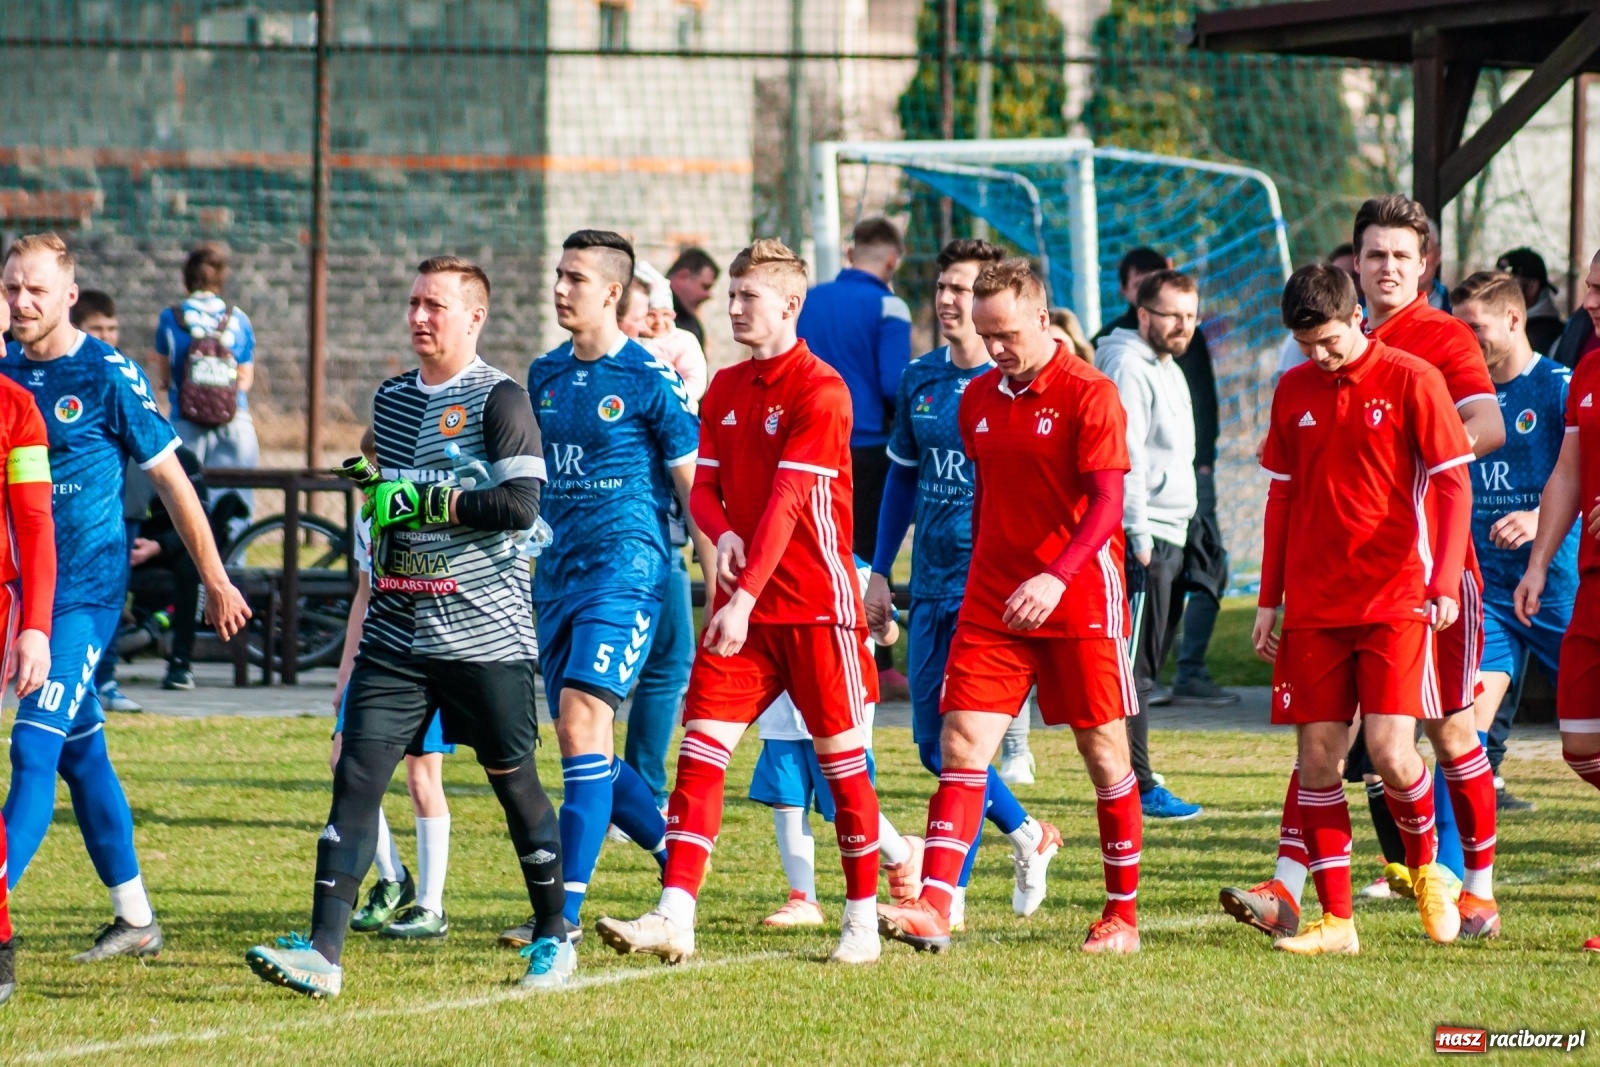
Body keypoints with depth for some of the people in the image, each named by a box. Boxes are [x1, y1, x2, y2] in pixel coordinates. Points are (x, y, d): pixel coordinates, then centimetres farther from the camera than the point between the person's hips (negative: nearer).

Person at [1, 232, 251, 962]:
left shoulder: (107, 375, -9)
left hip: (86, 592, -6)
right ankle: (135, 918, 23)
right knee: (81, 753, 13)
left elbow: (170, 479, -3)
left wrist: (215, 580, 1)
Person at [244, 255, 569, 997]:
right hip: (396, 629, 6)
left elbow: (521, 504, -18)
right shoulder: (391, 398, 15)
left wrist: (421, 501, -16)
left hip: (485, 635, -6)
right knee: (356, 774, -7)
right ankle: (323, 951, -14)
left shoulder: (497, 399, -7)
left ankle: (552, 937, 23)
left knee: (513, 780, 6)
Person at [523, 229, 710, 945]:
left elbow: (694, 488, -5)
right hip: (558, 575, 7)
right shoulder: (545, 375, 13)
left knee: (583, 721, -18)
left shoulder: (650, 379, -7)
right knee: (583, 744, 7)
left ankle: (566, 907, -21)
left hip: (626, 568, -7)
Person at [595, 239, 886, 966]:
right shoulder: (724, 390, 11)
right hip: (741, 606, 6)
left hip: (815, 604, -6)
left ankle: (862, 917, 14)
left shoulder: (820, 390, -12)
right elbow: (703, 487, 9)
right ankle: (675, 918, -10)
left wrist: (746, 596, -26)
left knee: (841, 758, 3)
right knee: (700, 749, -5)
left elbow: (787, 501, -19)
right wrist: (722, 532, -15)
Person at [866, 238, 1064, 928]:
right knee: (933, 743, 10)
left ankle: (946, 893, -7)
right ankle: (1028, 836, 32)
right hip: (931, 584, 7)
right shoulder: (921, 379, 10)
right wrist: (880, 572, 15)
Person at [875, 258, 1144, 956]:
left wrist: (1056, 577, -29)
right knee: (961, 741, -8)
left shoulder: (1090, 395, -10)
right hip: (992, 603, 5)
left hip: (1079, 603, -5)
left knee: (1104, 750, 5)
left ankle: (1123, 913, 18)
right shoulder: (979, 398, 9)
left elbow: (1106, 504, -17)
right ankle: (933, 910, -16)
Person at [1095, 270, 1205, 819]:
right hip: (1140, 536, -10)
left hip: (1169, 537, 10)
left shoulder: (1168, 369, 20)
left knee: (1146, 667, 11)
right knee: (1133, 668, -8)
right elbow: (1126, 457, -18)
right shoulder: (1129, 366, -11)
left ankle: (1132, 780, 15)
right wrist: (1139, 536, -22)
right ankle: (1135, 788, -9)